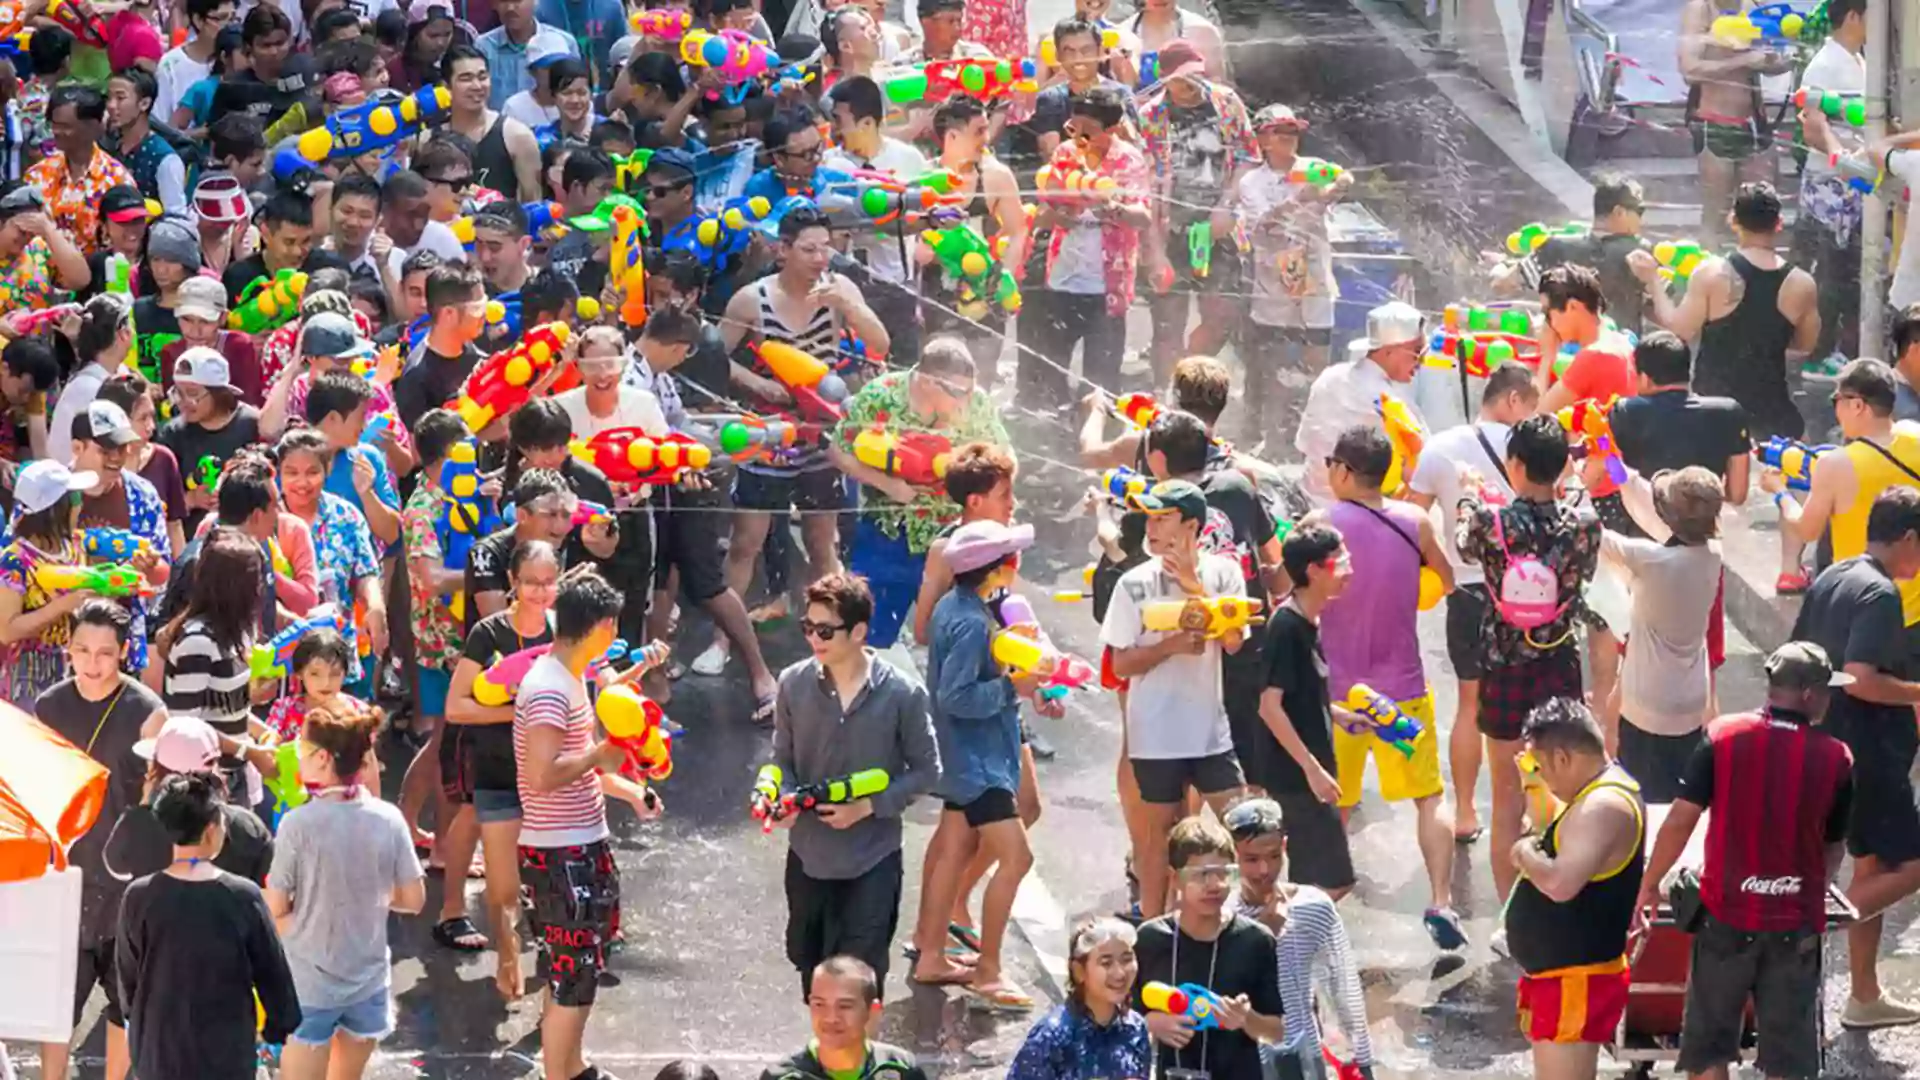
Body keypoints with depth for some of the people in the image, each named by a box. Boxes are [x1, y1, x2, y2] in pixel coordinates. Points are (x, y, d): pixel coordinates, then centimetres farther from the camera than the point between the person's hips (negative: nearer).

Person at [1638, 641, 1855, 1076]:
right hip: (1796, 924, 0)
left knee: (1709, 1048, 12)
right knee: (1789, 1056, 9)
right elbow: (1833, 850, 4)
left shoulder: (1723, 737, -8)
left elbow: (1680, 821, -8)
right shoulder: (1835, 758, -6)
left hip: (1726, 915, 0)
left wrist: (1649, 886, 4)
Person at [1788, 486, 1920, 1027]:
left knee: (1872, 868, 16)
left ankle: (1865, 995, 21)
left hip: (1828, 744, 10)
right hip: (1871, 753, -10)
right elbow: (1860, 678, -27)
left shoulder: (1830, 579, 10)